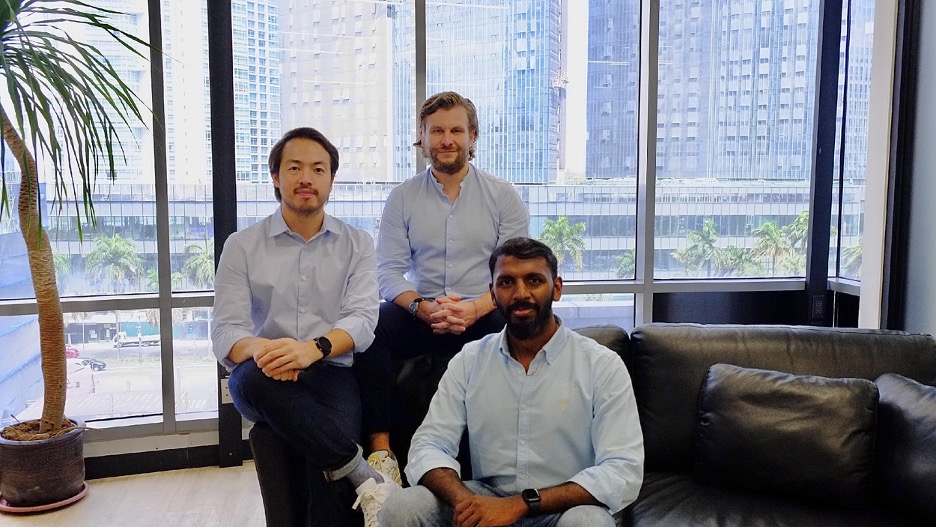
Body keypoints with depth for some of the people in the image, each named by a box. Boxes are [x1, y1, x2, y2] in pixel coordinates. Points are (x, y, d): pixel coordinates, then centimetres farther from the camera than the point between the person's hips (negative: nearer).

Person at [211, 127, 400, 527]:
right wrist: (259, 349, -28)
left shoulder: (356, 244, 9)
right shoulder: (242, 246, 8)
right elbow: (226, 331, -2)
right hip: (265, 385, 1)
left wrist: (314, 348, -28)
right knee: (252, 377, -35)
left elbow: (362, 318, -5)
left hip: (333, 373, -1)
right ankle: (366, 477, -29)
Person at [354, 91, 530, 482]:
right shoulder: (402, 197, 8)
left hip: (483, 316, -1)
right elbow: (388, 271, 1)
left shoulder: (503, 196, 5)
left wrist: (475, 309, -20)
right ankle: (380, 447, -21)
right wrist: (424, 308, -19)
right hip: (419, 314, 1)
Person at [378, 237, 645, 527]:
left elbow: (624, 472, -16)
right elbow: (429, 445, -3)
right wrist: (464, 500, -25)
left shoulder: (602, 365, -8)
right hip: (486, 503, 2)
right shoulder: (469, 360, 2)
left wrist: (521, 504, -27)